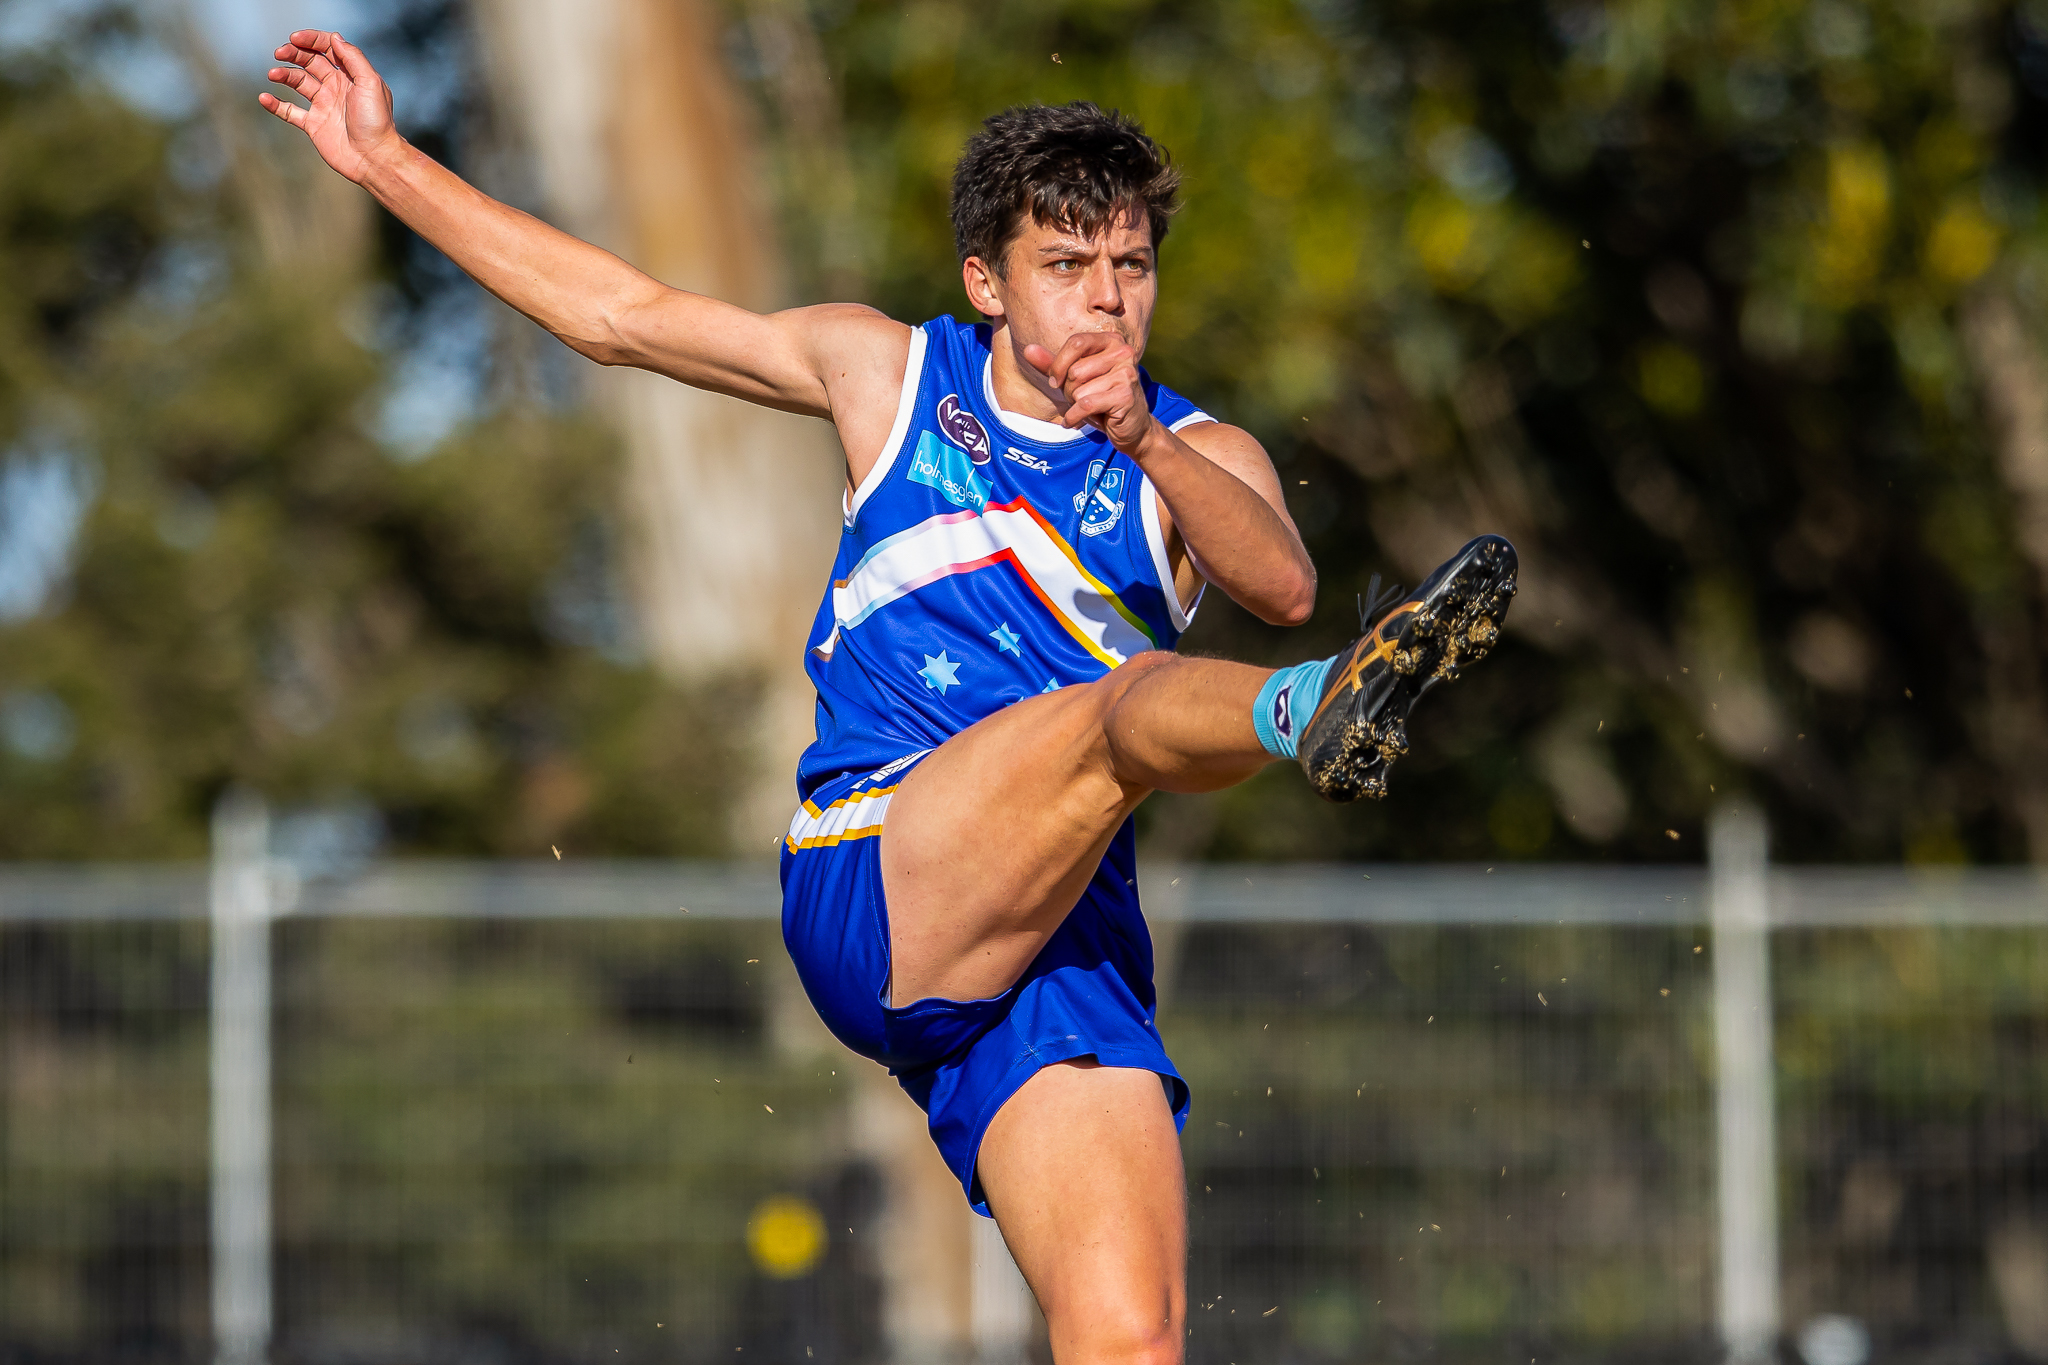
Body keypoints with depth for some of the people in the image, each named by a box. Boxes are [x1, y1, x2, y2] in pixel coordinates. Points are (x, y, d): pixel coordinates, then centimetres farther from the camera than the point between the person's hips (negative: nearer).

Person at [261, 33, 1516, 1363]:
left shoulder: (1200, 456, 12)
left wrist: (1146, 444, -29)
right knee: (1130, 704, -32)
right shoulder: (888, 374, 16)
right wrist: (385, 158, 23)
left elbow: (1282, 584, -11)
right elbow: (619, 313, 23)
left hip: (1071, 945, 2)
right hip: (867, 891, -2)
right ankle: (1315, 711, -64)